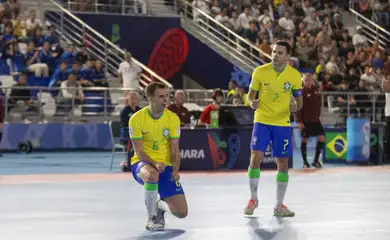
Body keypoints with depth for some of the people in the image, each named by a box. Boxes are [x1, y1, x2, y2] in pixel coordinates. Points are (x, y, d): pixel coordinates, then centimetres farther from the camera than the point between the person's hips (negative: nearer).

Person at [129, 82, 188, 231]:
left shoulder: (173, 118, -4)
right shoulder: (136, 118, -12)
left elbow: (174, 149, -1)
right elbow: (139, 151, -12)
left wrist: (175, 170, -19)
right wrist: (155, 164, -30)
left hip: (166, 166, 3)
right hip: (142, 163, -3)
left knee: (182, 212, -10)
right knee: (152, 175, -43)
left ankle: (160, 205, 27)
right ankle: (151, 218, -20)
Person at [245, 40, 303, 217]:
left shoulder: (295, 75, -4)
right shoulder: (260, 72, -6)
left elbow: (299, 101, 5)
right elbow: (250, 95, 2)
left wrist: (295, 107, -18)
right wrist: (252, 103, -21)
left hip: (283, 124, 1)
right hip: (262, 121, -1)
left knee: (283, 164, 3)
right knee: (255, 158, -12)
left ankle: (279, 206, 15)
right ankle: (253, 199, 9)